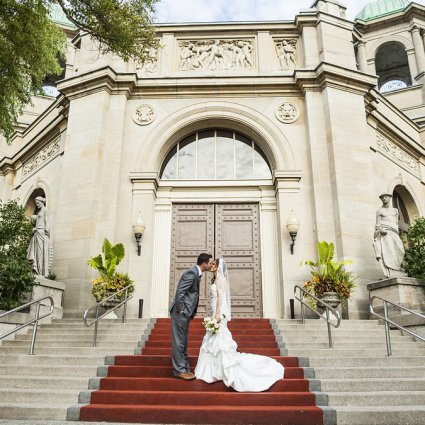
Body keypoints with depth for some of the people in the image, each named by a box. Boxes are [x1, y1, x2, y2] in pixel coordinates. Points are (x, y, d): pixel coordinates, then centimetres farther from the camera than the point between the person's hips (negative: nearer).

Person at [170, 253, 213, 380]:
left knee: (183, 342, 16)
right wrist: (181, 310, -18)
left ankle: (185, 368, 24)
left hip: (185, 313, 10)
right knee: (179, 342, -1)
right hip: (181, 312, -10)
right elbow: (180, 292, -23)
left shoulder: (196, 273, 11)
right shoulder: (192, 273, -19)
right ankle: (179, 370, 7)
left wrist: (190, 312, 16)